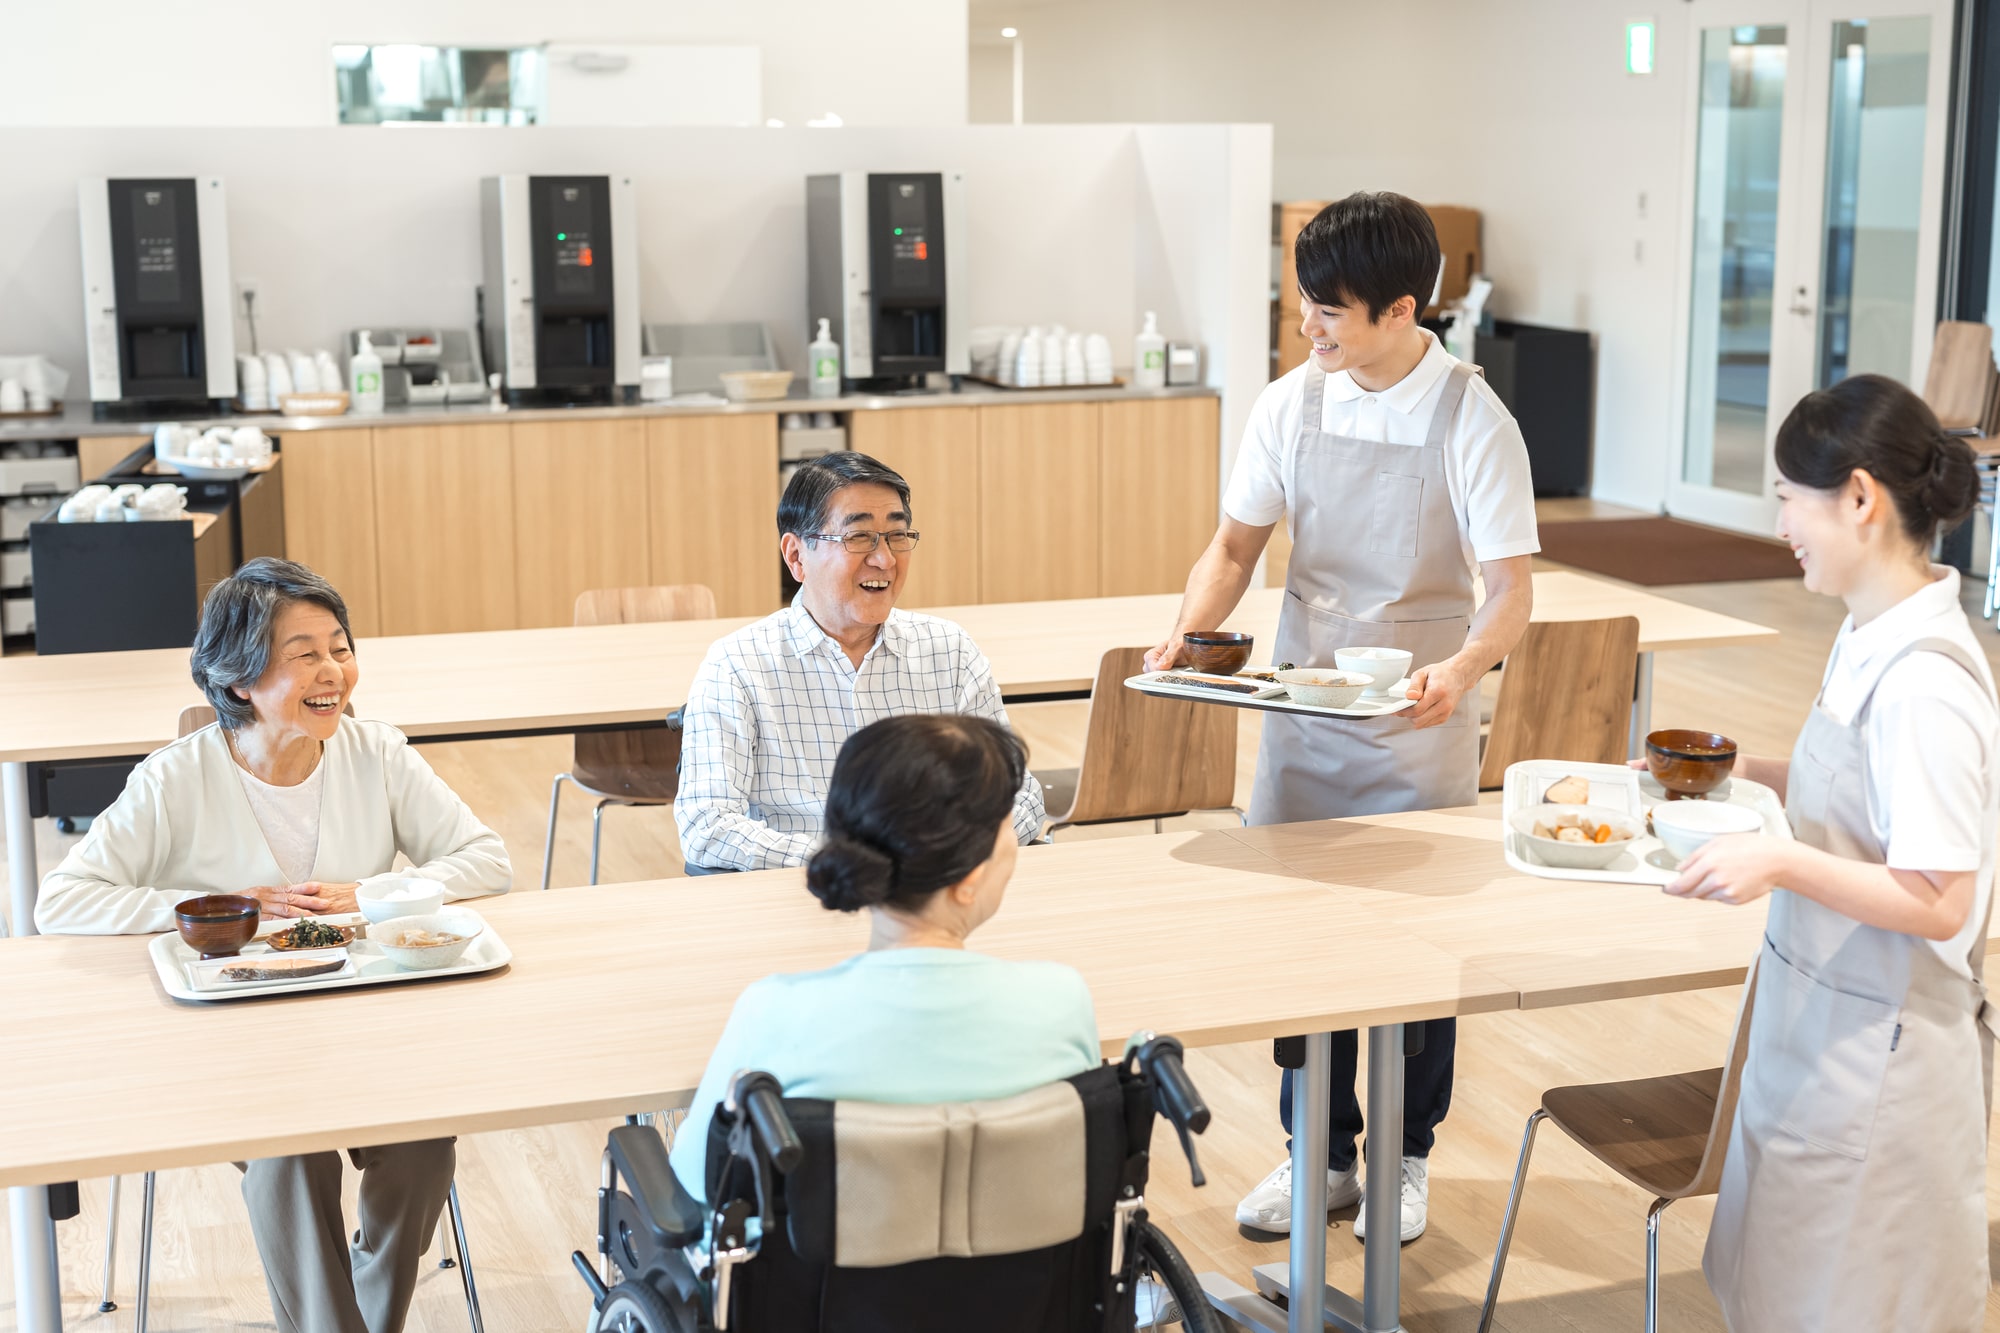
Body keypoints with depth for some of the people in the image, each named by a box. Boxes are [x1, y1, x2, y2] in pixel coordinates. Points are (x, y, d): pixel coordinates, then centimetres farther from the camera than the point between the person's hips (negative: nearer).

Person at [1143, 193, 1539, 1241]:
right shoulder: (1290, 406, -1)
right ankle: (1320, 1154, 25)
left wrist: (1463, 667, -35)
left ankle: (1406, 1156, 26)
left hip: (1418, 722, -3)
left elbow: (1511, 588, -15)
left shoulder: (1472, 422, -13)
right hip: (1303, 712, 4)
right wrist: (1186, 637, -14)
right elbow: (1237, 543, 4)